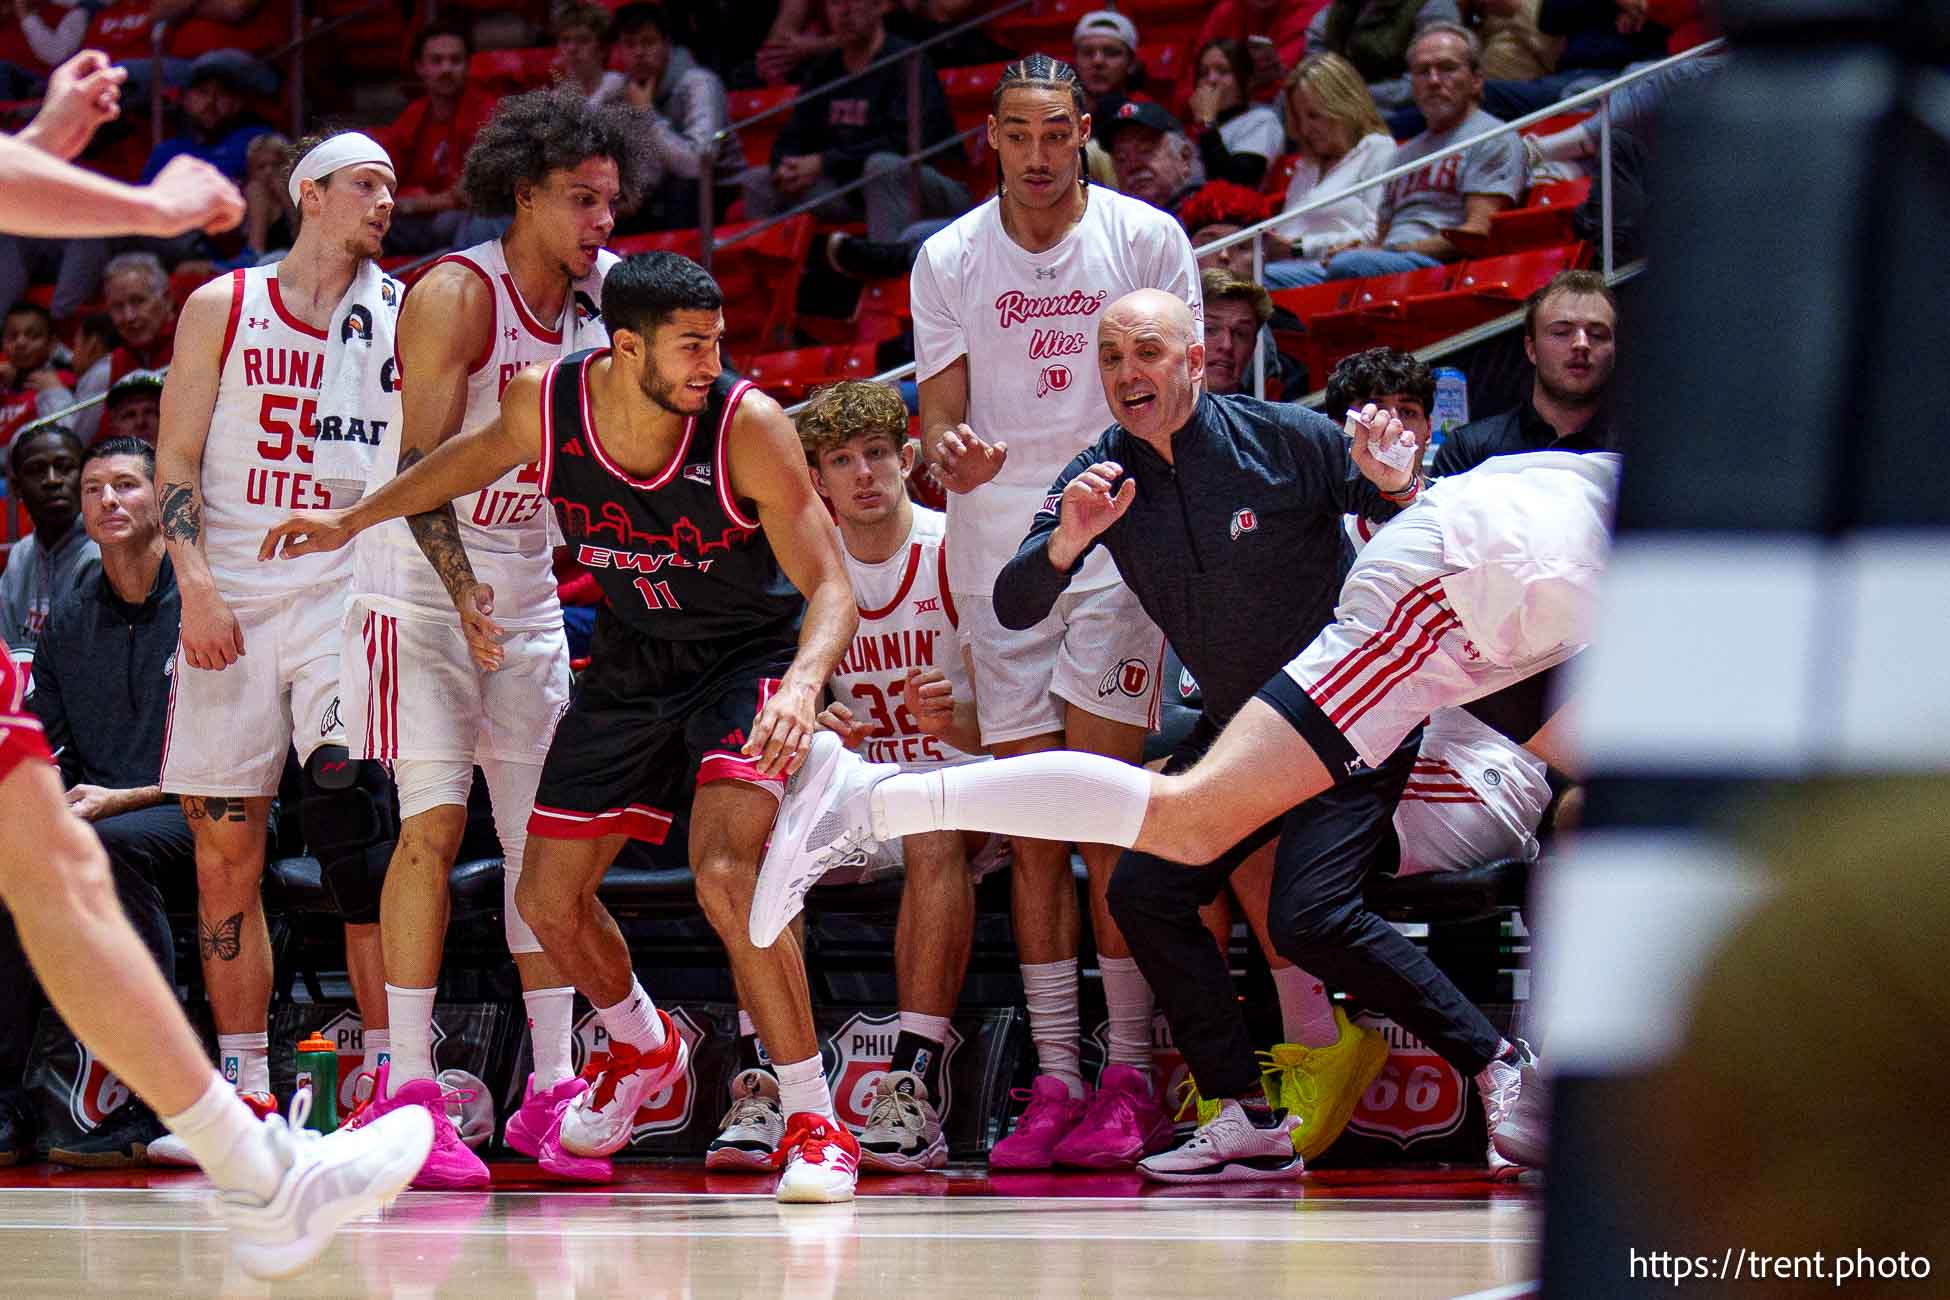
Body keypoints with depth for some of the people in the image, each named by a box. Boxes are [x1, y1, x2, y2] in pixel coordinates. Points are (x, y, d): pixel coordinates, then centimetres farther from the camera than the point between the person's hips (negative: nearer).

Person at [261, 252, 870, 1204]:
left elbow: (830, 586, -25)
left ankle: (814, 1121, -17)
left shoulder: (747, 426, -26)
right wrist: (353, 521, 18)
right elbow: (481, 455, 10)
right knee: (549, 900, 9)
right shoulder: (547, 404, -16)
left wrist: (802, 683, -45)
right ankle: (643, 1047, 40)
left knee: (727, 874, -28)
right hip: (632, 659, 5)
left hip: (749, 657, -5)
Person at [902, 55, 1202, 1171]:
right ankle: (1055, 1083, 4)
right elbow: (940, 415, 7)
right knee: (1035, 830, 2)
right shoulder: (950, 260, 8)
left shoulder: (1148, 239, 1)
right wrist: (950, 453, -16)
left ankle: (1130, 1080, -7)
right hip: (997, 552, 3)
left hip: (1119, 544, -3)